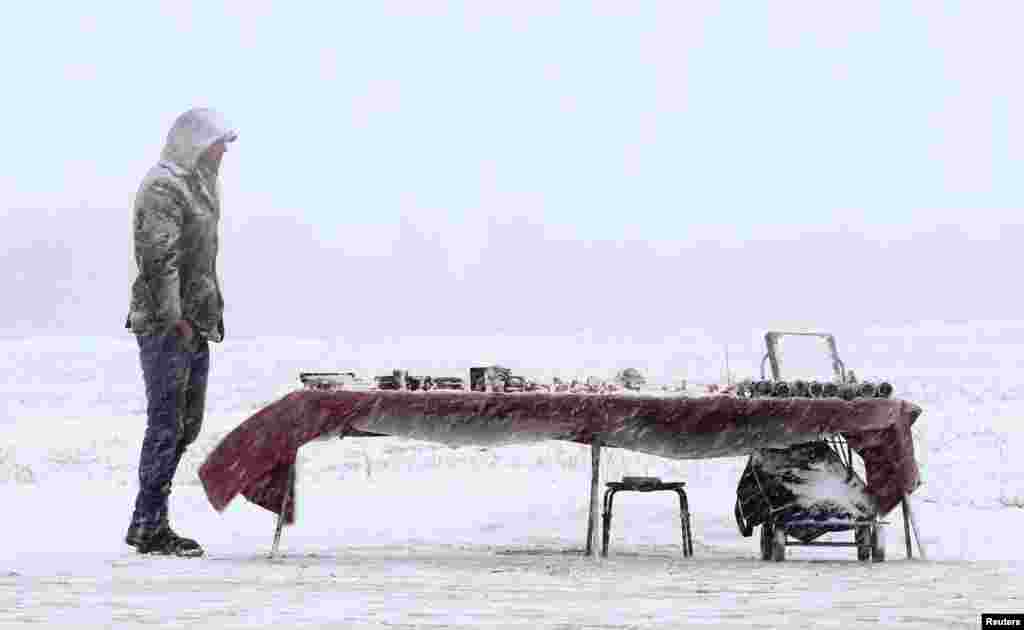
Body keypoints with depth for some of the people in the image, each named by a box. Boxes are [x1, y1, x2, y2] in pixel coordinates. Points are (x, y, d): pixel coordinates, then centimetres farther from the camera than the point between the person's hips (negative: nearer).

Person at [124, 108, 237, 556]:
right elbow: (158, 259, -21)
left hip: (195, 325, 10)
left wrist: (212, 313, 20)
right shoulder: (164, 187, -13)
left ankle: (150, 520, 18)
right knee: (166, 423, -7)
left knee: (187, 424, 12)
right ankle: (148, 526, -2)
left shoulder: (198, 185, 19)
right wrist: (174, 317, -23)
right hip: (166, 325, -10)